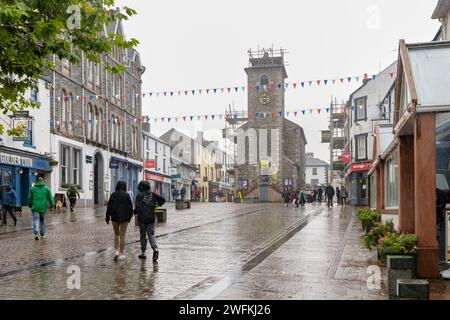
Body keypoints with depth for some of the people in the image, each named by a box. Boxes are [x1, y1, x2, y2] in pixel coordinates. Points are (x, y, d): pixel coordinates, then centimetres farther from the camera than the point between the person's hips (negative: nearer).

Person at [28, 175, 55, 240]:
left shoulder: (33, 188, 4)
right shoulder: (46, 188, 2)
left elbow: (29, 198, 11)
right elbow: (50, 197, -2)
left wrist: (30, 205, 24)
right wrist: (52, 204, 2)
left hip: (35, 207, -1)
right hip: (43, 207, 1)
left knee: (36, 221, -4)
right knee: (42, 221, 14)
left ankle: (36, 234, -22)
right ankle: (42, 234, 20)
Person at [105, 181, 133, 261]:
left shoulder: (113, 195, -2)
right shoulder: (127, 195, -5)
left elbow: (109, 206, -2)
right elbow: (130, 207, -2)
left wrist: (107, 217, 5)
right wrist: (129, 217, 9)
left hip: (115, 217, 1)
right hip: (124, 218, -1)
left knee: (116, 234, 18)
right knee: (122, 236, 4)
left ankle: (117, 251, 4)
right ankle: (121, 254, 5)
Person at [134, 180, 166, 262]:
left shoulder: (139, 196, -11)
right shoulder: (153, 195, 2)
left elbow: (138, 207, -22)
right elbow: (163, 200, 1)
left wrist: (135, 212, -2)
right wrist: (156, 205, 12)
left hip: (142, 219, -3)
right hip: (151, 218, 3)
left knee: (143, 235, 10)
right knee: (151, 234, 5)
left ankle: (143, 253, 16)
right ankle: (155, 249, -17)